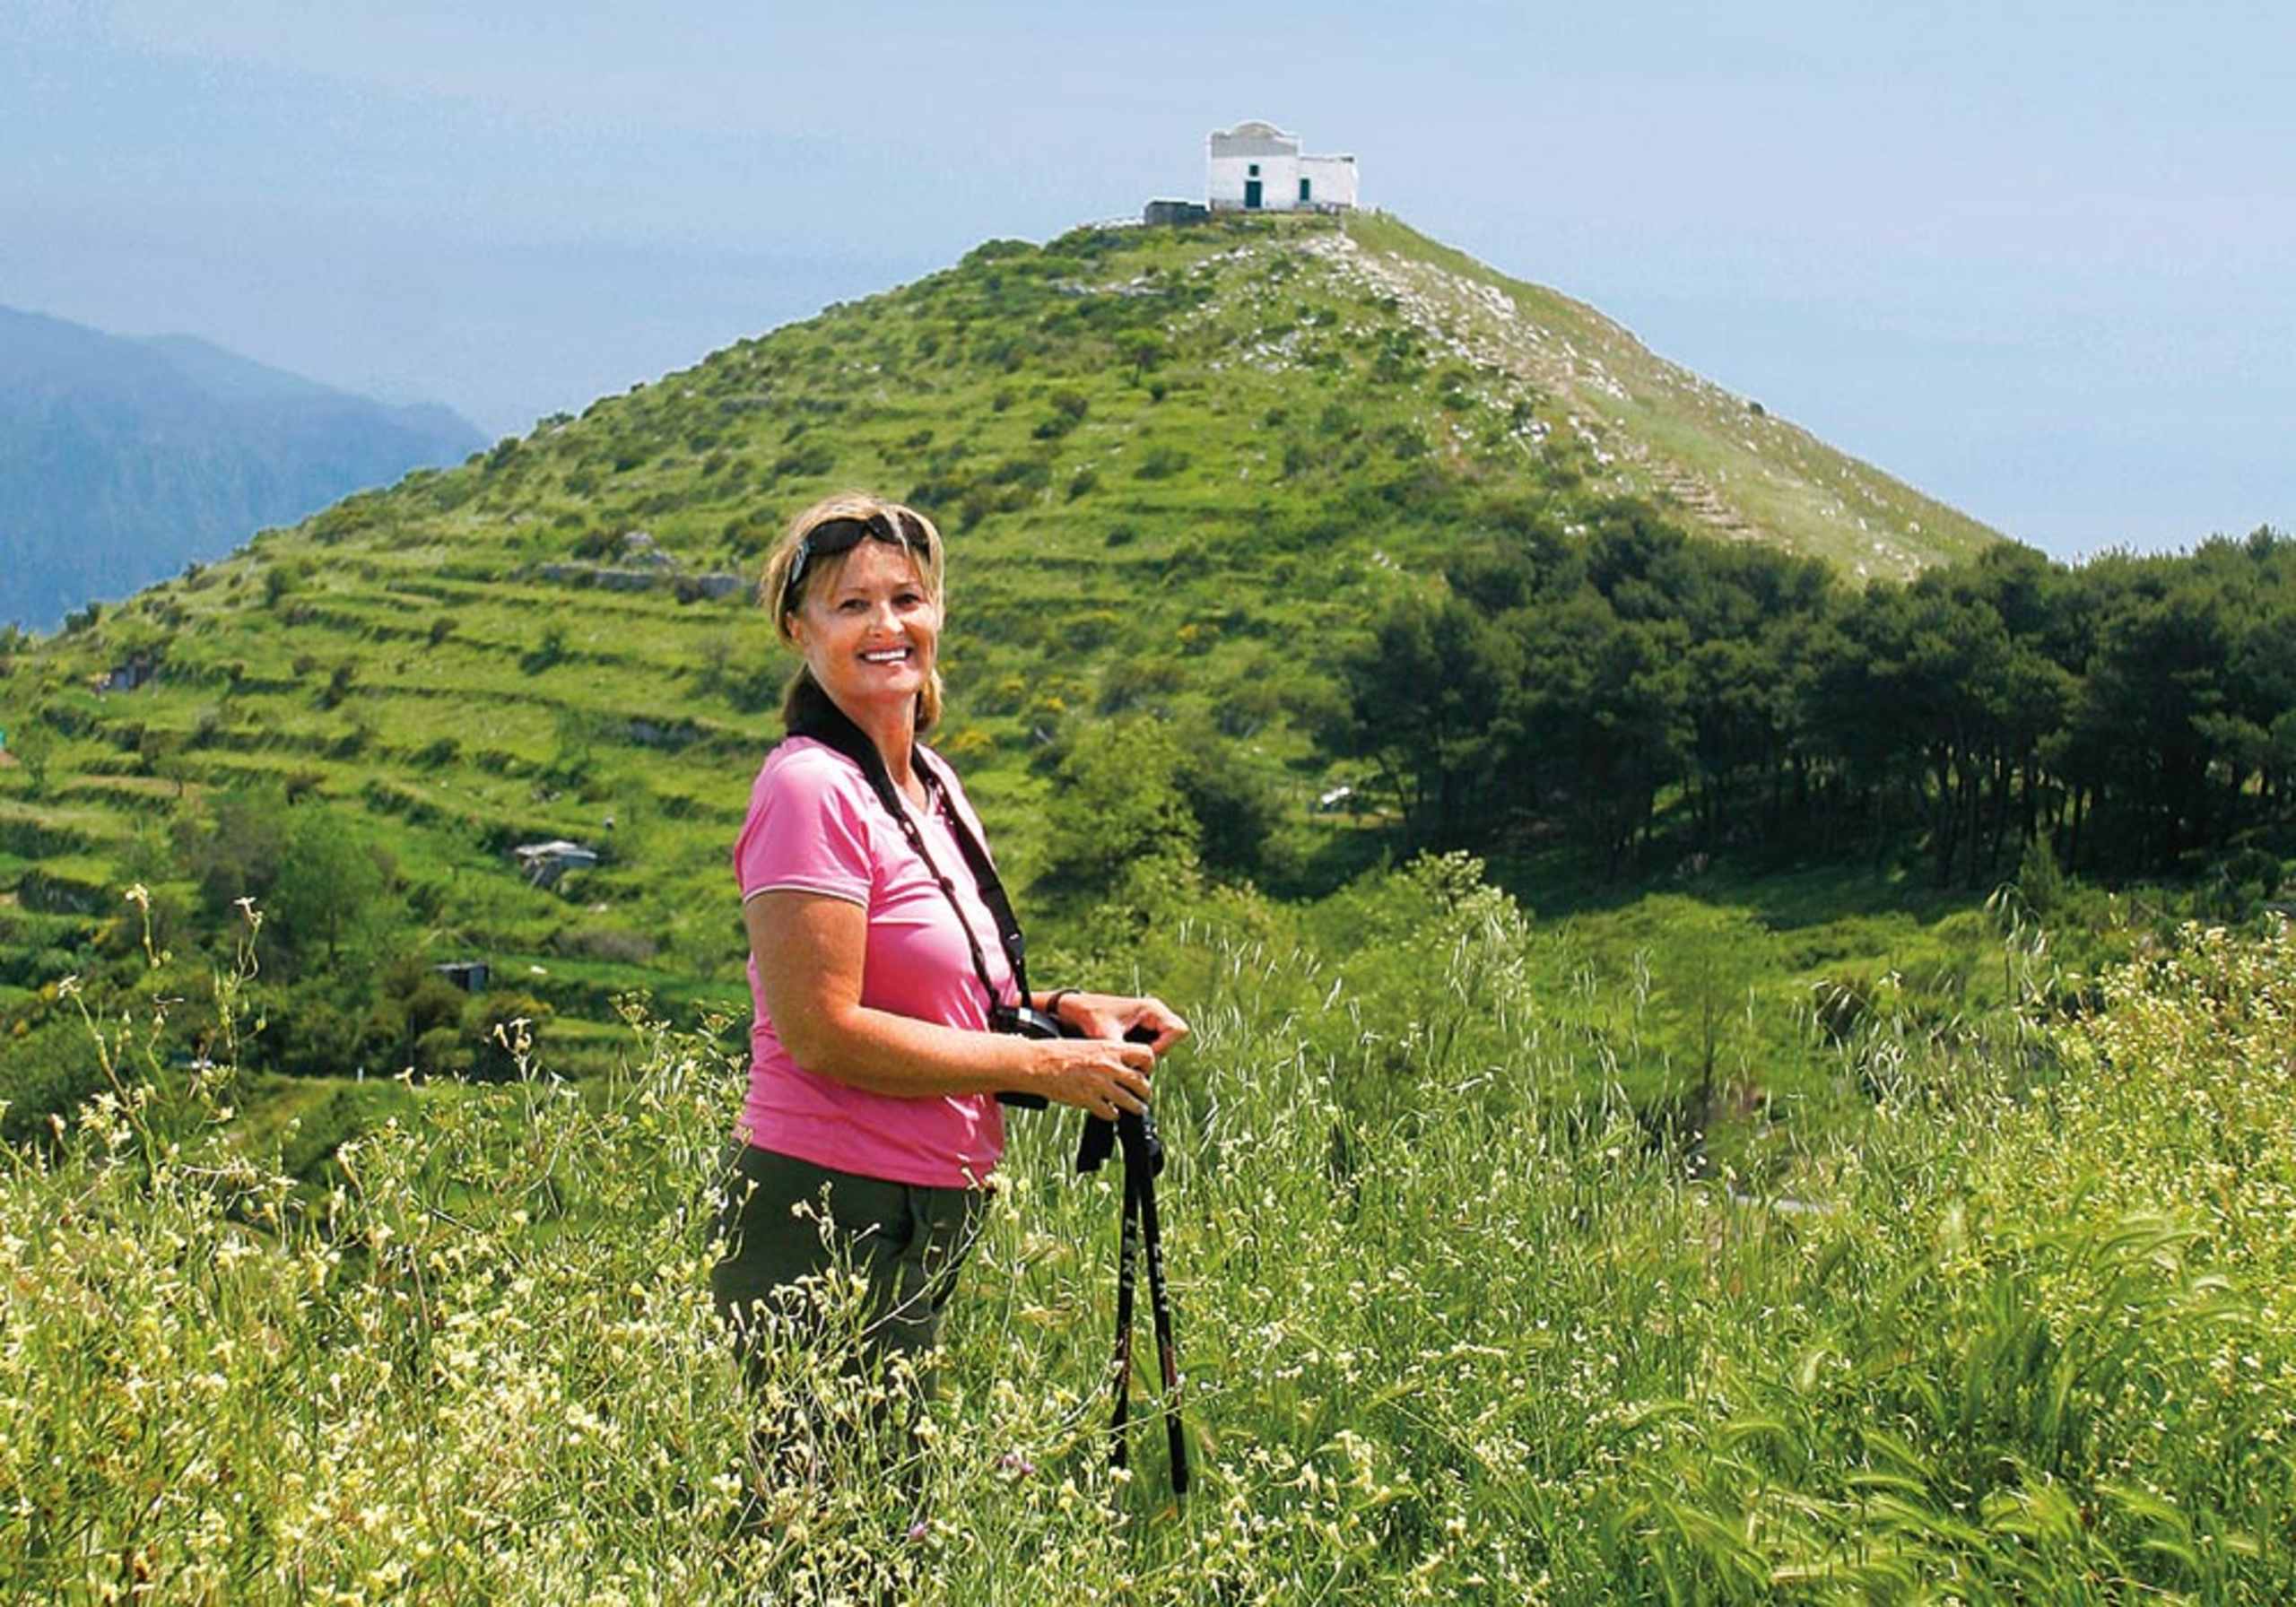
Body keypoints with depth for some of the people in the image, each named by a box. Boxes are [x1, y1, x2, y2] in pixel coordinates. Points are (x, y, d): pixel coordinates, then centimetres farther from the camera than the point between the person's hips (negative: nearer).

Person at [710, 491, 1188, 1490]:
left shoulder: (926, 781, 14)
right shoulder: (811, 789, -14)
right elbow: (822, 1032, -19)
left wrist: (1067, 1011, 6)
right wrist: (1043, 1063, -14)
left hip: (925, 1220, 9)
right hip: (828, 1224, -9)